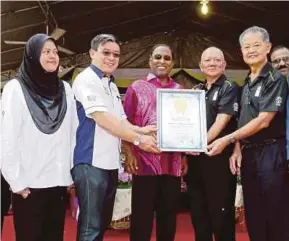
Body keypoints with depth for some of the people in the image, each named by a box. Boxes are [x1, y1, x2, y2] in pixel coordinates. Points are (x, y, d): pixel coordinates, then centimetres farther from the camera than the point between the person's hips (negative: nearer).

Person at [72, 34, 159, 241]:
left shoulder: (112, 85, 18)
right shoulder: (86, 80, -9)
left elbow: (121, 120, 17)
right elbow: (102, 118, -18)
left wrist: (139, 130, -4)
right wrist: (138, 139, -15)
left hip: (110, 162, 9)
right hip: (91, 162, -9)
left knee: (103, 223, 16)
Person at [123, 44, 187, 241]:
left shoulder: (180, 90, 15)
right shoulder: (137, 88, 6)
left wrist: (185, 156, 9)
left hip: (173, 163, 3)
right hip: (145, 161, -3)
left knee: (169, 216, 11)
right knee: (142, 217, 3)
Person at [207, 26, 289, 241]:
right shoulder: (247, 84, 15)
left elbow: (264, 120, -16)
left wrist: (227, 139, -16)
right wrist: (237, 149, 2)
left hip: (270, 153, -7)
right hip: (248, 154, 7)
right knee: (253, 216, 13)